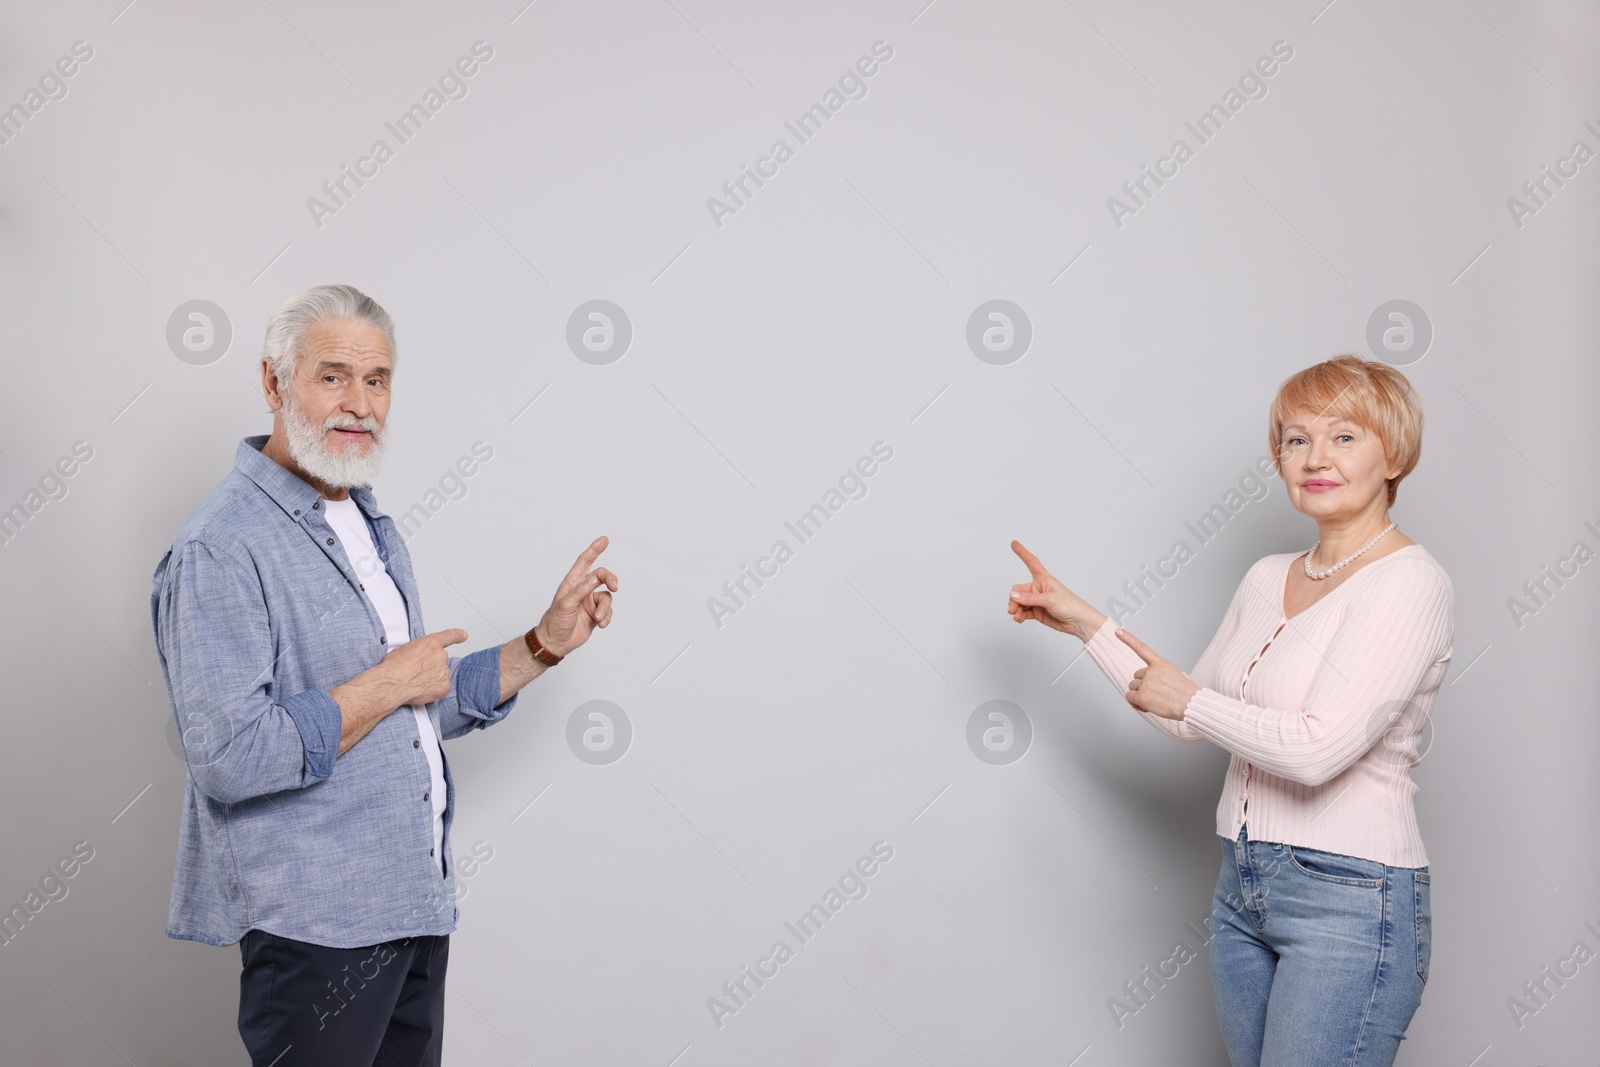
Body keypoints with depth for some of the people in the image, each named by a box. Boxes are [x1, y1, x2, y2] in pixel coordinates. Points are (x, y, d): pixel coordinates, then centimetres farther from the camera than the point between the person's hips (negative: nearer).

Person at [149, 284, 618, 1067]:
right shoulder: (220, 549, -17)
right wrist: (387, 683, -17)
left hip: (415, 905, 9)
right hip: (313, 921, -9)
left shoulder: (371, 527, 14)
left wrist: (545, 644, 9)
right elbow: (229, 758, -25)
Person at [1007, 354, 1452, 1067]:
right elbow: (1187, 721, 17)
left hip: (1349, 899, -7)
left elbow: (1318, 748, -22)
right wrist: (1085, 624, 14)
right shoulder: (1268, 578, 11)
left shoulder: (1408, 582, -13)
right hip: (1242, 886, 7)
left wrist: (1190, 701, -8)